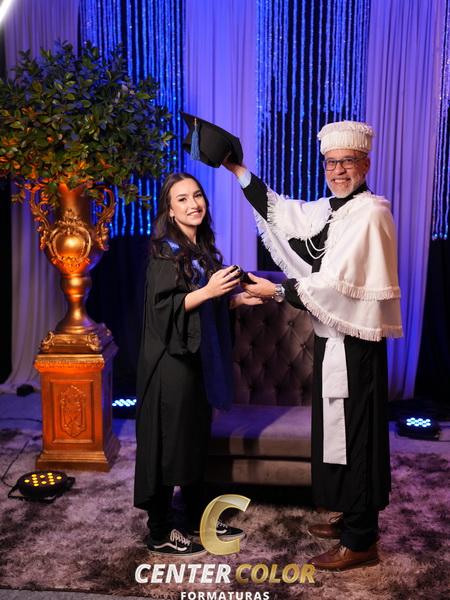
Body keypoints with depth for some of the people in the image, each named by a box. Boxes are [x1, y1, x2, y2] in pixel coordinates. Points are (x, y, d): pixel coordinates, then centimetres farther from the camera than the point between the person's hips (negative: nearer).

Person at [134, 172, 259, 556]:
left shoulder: (203, 248, 11)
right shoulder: (166, 251, -12)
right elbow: (162, 307, -20)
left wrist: (237, 299, 5)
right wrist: (208, 291, -26)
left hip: (198, 357, 8)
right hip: (170, 360, -8)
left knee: (196, 440, 16)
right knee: (168, 443, 1)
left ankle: (198, 519, 31)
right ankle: (159, 533, 15)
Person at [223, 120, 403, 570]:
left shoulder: (368, 213, -16)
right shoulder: (332, 210, 11)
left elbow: (337, 283, -22)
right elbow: (283, 213, 17)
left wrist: (277, 291, -17)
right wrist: (239, 172, 13)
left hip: (354, 342, -9)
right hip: (335, 336, 9)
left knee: (354, 434, 0)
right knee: (341, 431, 18)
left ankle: (360, 542, 14)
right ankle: (353, 519, 34)